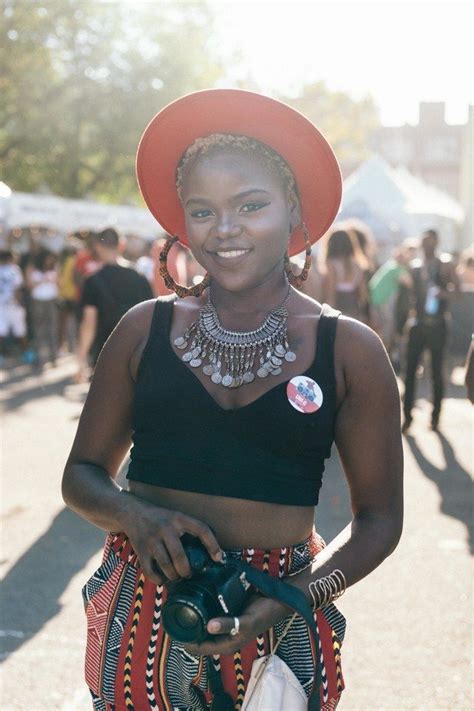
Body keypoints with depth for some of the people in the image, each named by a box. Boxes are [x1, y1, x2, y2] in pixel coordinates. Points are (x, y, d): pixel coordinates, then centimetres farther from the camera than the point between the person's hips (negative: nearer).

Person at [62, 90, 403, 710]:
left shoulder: (350, 350, -4)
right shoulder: (145, 329, 0)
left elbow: (379, 517, -2)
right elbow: (83, 474, 6)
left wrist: (293, 599, -18)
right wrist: (137, 516, -16)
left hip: (279, 625, -1)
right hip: (143, 611, 1)